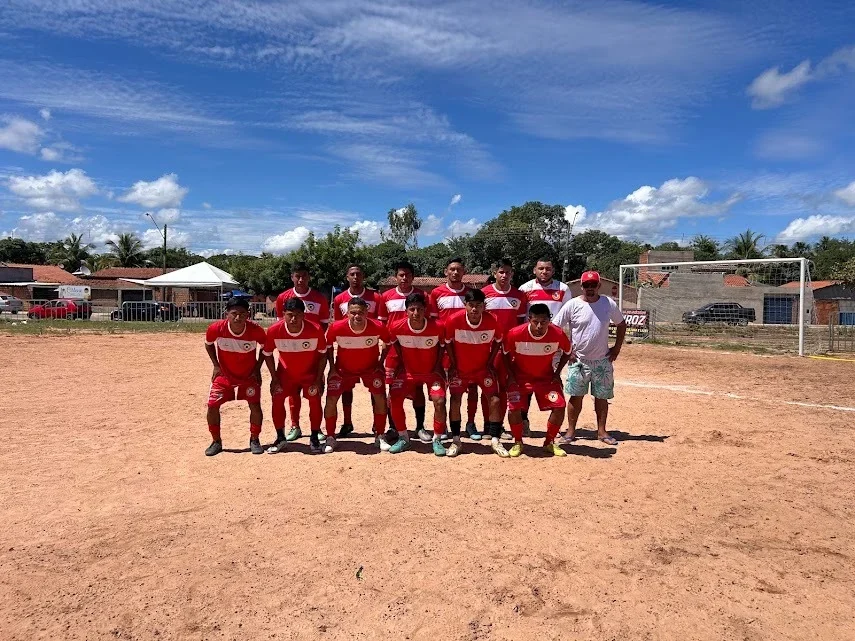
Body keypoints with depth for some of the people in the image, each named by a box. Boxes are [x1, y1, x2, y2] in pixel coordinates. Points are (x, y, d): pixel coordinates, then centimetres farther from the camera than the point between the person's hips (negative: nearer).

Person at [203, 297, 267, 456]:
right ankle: (216, 442, 14)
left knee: (255, 406, -8)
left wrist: (257, 367, -7)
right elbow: (208, 344, 0)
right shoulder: (216, 328, -24)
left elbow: (265, 347, -3)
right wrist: (216, 365, -4)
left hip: (249, 375, -1)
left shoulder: (256, 330, -26)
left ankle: (254, 440, 14)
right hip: (224, 374, 1)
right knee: (212, 405, -6)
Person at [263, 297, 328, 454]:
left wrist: (318, 379, -13)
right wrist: (274, 378, -9)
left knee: (315, 401, -8)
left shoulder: (316, 330, -29)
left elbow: (323, 354, -13)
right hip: (286, 373, 2)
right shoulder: (274, 331, -26)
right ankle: (280, 438, 11)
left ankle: (314, 438, 10)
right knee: (277, 400, -6)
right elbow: (267, 354, -8)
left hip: (311, 373, -1)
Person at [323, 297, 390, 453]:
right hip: (343, 368, 0)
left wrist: (380, 363, -5)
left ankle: (380, 436, 12)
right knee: (331, 399, -9)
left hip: (370, 367, 0)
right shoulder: (337, 327, -27)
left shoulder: (377, 327, -27)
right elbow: (328, 346, -5)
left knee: (380, 398, -8)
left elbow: (388, 343, -4)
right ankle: (330, 438, 9)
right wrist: (332, 368, -6)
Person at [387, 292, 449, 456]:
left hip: (432, 371, -2)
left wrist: (438, 366, -7)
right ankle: (402, 437, 8)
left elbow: (443, 345, -2)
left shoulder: (437, 328, -23)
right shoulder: (396, 327, -20)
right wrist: (401, 362, 1)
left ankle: (437, 439, 1)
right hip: (408, 371, 2)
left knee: (439, 401, -21)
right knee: (394, 400, -13)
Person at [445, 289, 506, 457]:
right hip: (460, 369, 0)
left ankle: (495, 441, 7)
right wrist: (453, 365, -5)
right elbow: (448, 342, -5)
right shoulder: (454, 321, -23)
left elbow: (497, 342, 1)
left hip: (484, 368, 1)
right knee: (455, 400, -5)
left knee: (495, 401, -7)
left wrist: (490, 363, -3)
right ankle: (455, 441, 9)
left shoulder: (492, 322, -20)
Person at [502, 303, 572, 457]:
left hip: (546, 377, 2)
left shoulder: (558, 334, -20)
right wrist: (511, 375, -7)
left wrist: (557, 373, -1)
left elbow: (567, 352, 3)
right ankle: (518, 443, 8)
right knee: (514, 408, -18)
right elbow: (505, 353, -4)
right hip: (520, 377, -1)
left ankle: (550, 442, 13)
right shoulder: (515, 334, -25)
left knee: (559, 407, -12)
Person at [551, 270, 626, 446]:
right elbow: (555, 327, -4)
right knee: (576, 396, 2)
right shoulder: (572, 305, -8)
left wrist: (617, 347, 7)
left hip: (602, 361, 2)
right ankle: (571, 431, 13)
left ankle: (601, 431, 21)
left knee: (602, 397, 9)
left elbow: (621, 324, 15)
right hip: (578, 360, -2)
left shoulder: (609, 304, 0)